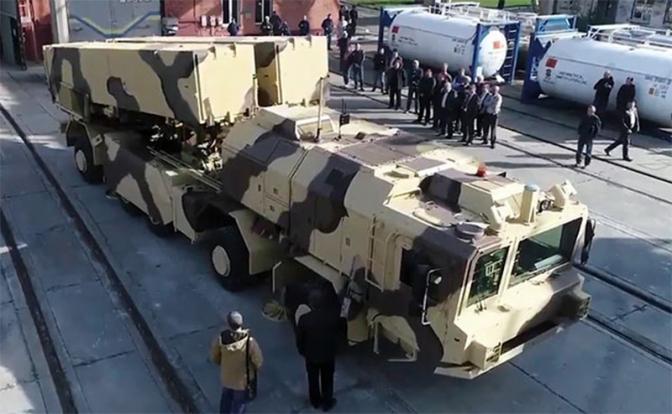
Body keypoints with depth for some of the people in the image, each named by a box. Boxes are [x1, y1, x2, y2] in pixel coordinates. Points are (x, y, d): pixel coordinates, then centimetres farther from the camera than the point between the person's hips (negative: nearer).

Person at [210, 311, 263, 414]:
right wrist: (256, 368, 4)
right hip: (243, 378, -3)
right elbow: (258, 360, -20)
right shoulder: (249, 341, -34)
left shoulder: (221, 338, -26)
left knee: (226, 397, 31)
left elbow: (214, 356, -9)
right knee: (240, 401, 24)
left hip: (226, 375, 3)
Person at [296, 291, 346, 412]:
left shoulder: (304, 319, -26)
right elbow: (342, 332, -5)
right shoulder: (334, 315, -23)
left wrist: (303, 352, 7)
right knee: (327, 379, 23)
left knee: (313, 379, 24)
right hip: (329, 354, 1)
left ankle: (315, 402, 44)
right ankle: (327, 403, 40)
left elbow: (299, 339, -11)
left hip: (311, 355, 0)